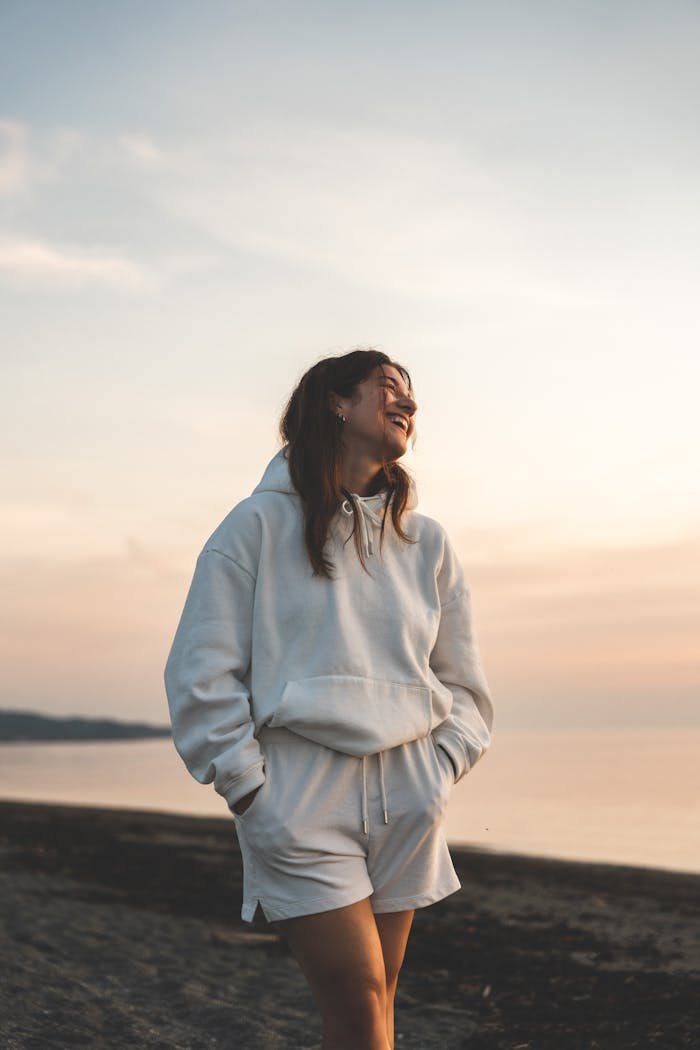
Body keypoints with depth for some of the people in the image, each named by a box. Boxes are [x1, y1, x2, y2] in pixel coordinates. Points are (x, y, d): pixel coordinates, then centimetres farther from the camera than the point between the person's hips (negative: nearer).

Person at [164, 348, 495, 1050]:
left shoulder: (428, 543, 13)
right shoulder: (260, 524, 1)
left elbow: (464, 688, 18)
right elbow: (202, 674, -2)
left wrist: (438, 776, 3)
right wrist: (251, 792, -8)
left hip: (406, 801, 4)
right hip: (299, 797, -4)